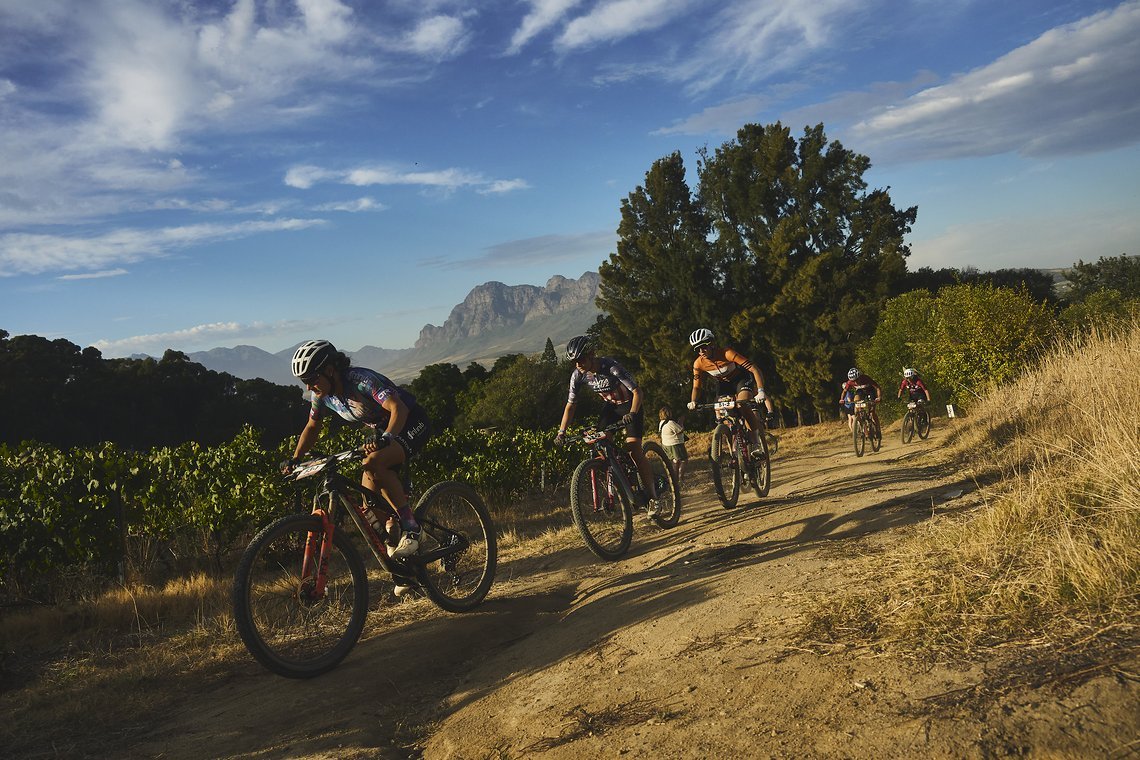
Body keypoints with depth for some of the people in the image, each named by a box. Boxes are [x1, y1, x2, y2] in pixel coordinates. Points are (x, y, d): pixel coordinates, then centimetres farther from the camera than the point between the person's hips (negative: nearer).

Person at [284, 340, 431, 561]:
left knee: (374, 462, -34)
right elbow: (312, 427, 10)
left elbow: (399, 409, -41)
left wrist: (385, 439, -57)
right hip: (382, 430, 8)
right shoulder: (322, 394, -7)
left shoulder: (362, 380, -30)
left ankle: (410, 528, -24)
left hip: (411, 423, -8)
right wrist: (294, 460, -1)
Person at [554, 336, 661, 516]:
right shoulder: (578, 375, -17)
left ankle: (652, 497, -8)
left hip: (630, 405, -5)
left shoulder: (611, 367, -32)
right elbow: (570, 405, -8)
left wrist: (632, 414, -49)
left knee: (633, 448, -17)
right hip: (610, 406, 5)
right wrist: (561, 432, -17)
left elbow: (637, 392, -33)